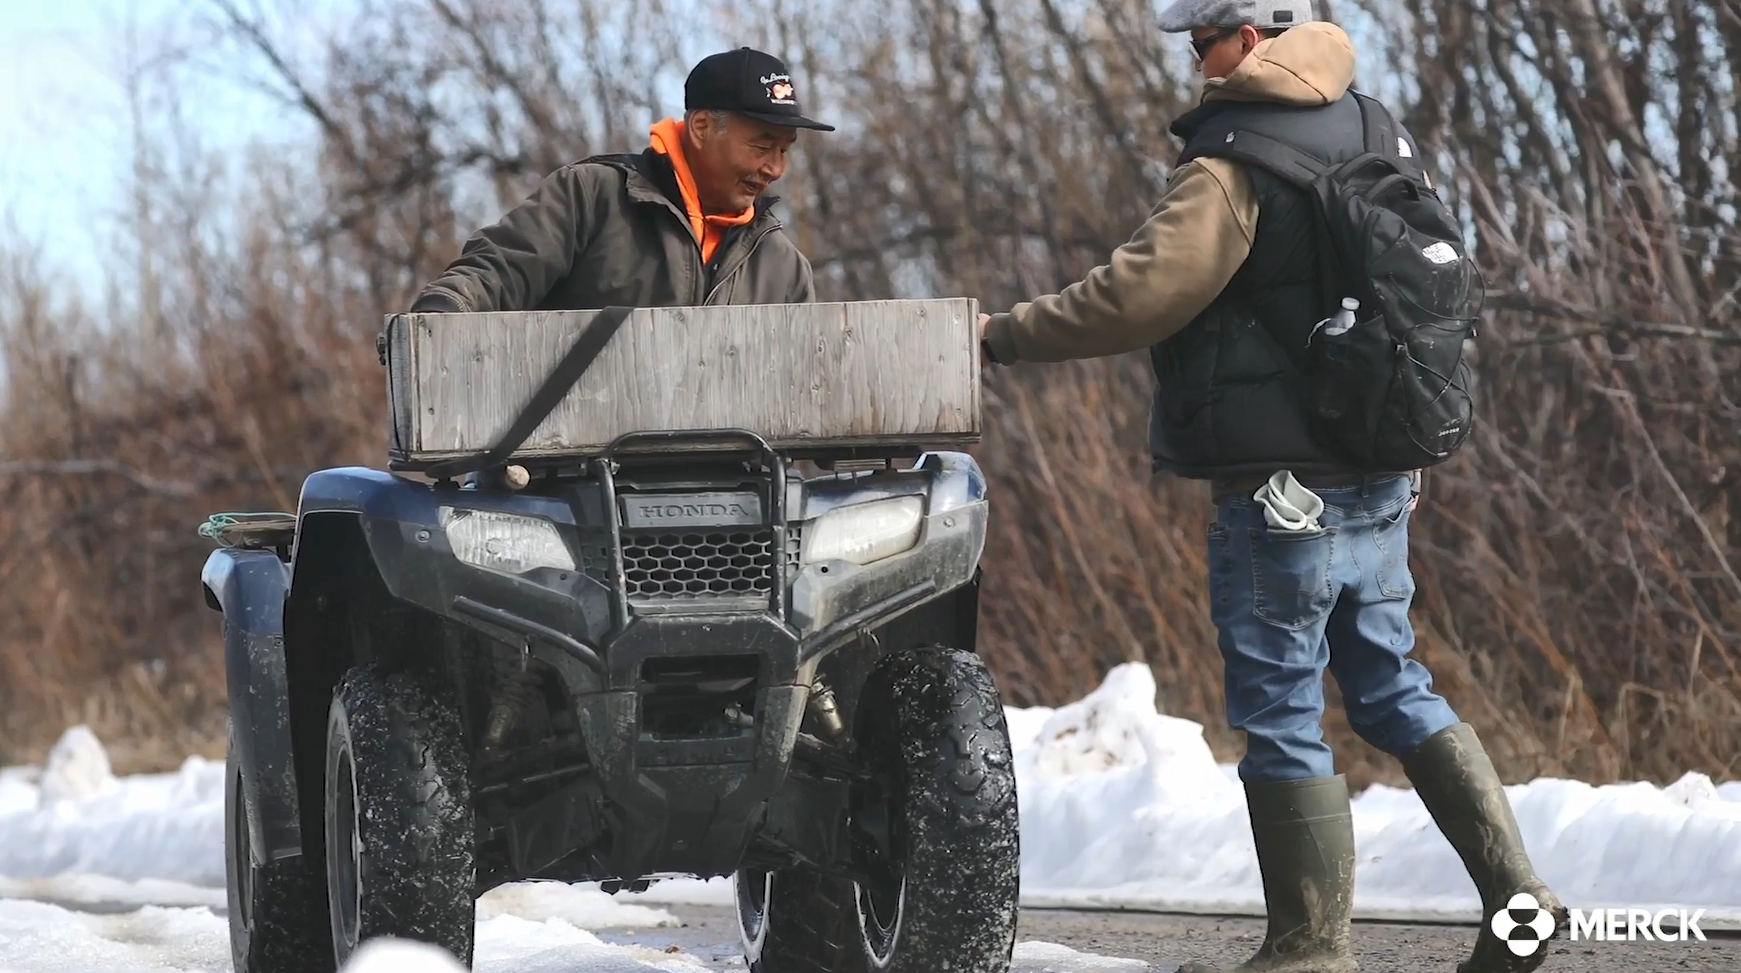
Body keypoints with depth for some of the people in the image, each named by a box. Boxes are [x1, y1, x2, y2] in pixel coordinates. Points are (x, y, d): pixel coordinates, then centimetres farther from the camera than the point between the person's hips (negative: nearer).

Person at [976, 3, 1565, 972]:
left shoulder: (1236, 166, -15)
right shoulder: (1373, 138, 12)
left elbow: (1139, 294, -22)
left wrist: (1005, 334, -11)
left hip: (1283, 491, -8)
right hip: (1382, 482, 8)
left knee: (1281, 716, 0)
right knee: (1392, 691, 16)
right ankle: (1516, 894, 9)